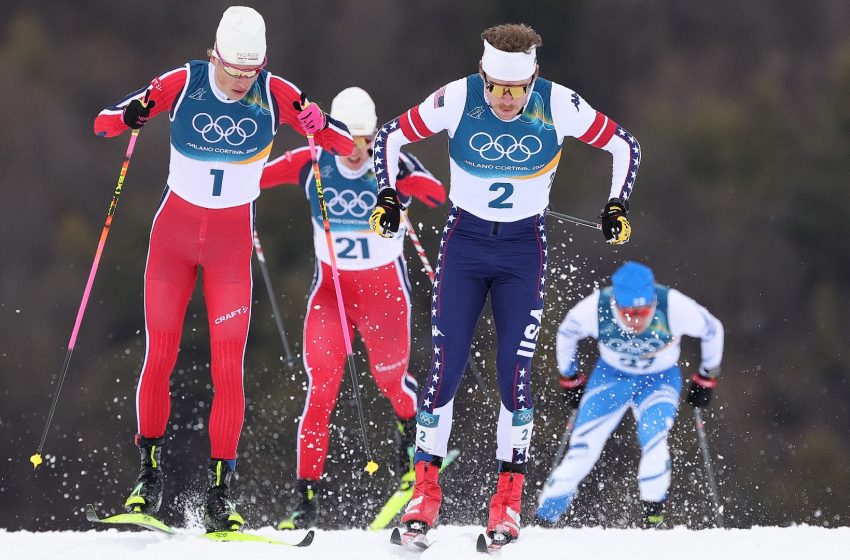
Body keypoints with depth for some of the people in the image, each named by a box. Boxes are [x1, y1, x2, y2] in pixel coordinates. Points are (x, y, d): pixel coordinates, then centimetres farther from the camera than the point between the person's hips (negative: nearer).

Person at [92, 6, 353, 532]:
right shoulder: (183, 84, -11)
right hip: (173, 232, 0)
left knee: (229, 369, -7)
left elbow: (346, 142, -11)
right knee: (159, 357, 1)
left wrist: (321, 127, -33)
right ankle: (150, 473, 17)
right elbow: (106, 121, -9)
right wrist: (129, 116, -33)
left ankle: (221, 490, -1)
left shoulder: (275, 95, -11)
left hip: (232, 241, 0)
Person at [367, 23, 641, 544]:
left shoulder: (559, 105, -15)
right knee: (445, 365, -7)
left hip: (524, 248, 0)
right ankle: (426, 489, 1)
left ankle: (509, 498, 2)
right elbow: (392, 136, -2)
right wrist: (388, 197, -11)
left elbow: (625, 145, -2)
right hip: (465, 241, 0)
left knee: (516, 370, -7)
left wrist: (618, 205, -10)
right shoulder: (457, 99, -15)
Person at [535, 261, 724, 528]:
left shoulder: (673, 307, -31)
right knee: (583, 450, -9)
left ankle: (653, 517, -18)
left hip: (659, 380, -1)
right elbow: (566, 333, -3)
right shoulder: (595, 308, -28)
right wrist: (570, 378, 6)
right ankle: (544, 519, 3)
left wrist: (706, 378, -1)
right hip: (611, 376, 1)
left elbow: (712, 330, -10)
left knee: (652, 437, -28)